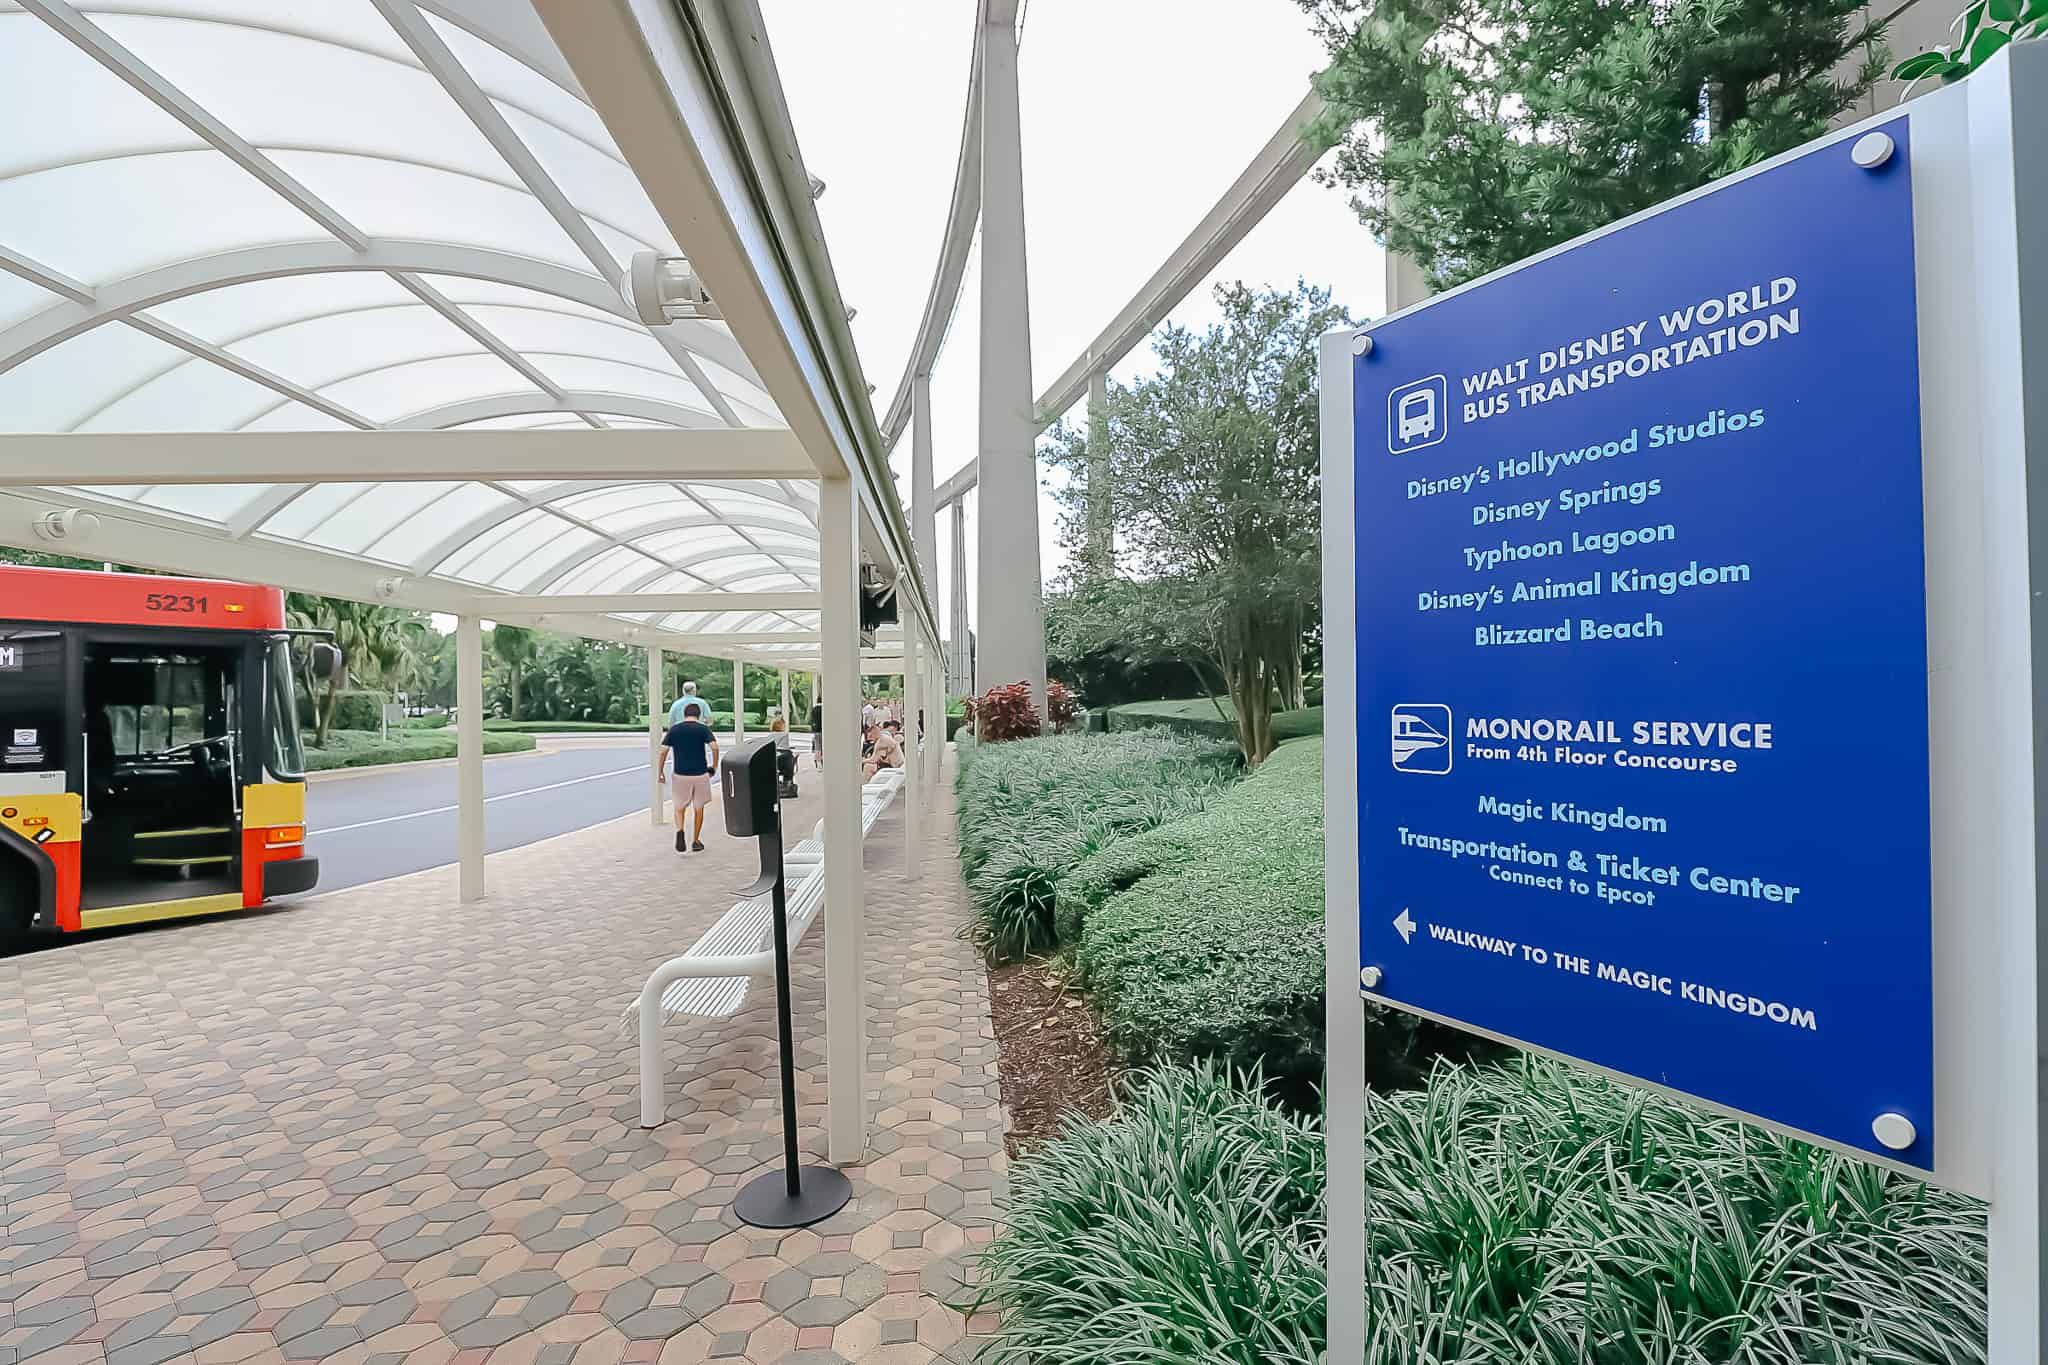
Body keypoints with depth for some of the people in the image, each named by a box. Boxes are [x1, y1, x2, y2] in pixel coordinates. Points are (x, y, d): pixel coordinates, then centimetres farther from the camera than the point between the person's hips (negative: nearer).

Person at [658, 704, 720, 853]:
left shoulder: (673, 729, 3)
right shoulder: (703, 728, -1)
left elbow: (664, 751, -4)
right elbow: (714, 747, -14)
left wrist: (660, 771, 5)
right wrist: (714, 766, -1)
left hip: (680, 775, 1)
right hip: (700, 774, 0)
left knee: (680, 808, 14)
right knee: (699, 808, 15)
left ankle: (680, 831, -14)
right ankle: (696, 841, 21)